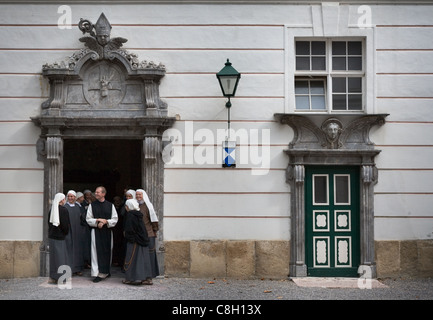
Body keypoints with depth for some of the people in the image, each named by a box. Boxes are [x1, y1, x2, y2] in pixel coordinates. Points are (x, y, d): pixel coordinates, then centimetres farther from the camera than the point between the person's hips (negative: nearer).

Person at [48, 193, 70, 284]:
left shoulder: (52, 209, 5)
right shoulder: (63, 210, -14)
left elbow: (49, 222, 11)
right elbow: (66, 224, -13)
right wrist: (66, 232, 4)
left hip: (51, 236, 6)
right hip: (60, 236, -6)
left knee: (53, 256, 12)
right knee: (60, 256, 0)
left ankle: (53, 277, 17)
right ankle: (60, 277, 1)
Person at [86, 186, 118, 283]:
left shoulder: (110, 205, 3)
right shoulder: (92, 205, 3)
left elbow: (115, 219, 1)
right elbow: (88, 219, 2)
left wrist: (105, 221, -14)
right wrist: (97, 221, -14)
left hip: (107, 231, 1)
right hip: (96, 231, -1)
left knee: (107, 252, 8)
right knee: (97, 252, -7)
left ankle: (106, 271, 25)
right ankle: (98, 274, -6)